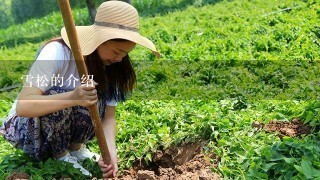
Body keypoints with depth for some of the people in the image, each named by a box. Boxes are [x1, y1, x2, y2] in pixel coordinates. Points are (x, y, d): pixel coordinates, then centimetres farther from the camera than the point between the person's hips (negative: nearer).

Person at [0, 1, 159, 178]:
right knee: (58, 96, -34)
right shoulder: (57, 52, -30)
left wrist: (111, 152, -31)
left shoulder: (109, 66, -13)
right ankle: (60, 155, -9)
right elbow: (23, 106, -37)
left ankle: (76, 147, 0)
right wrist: (73, 97, -52)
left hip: (67, 124, 4)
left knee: (95, 100, -25)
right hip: (27, 126, -4)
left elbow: (108, 115, -13)